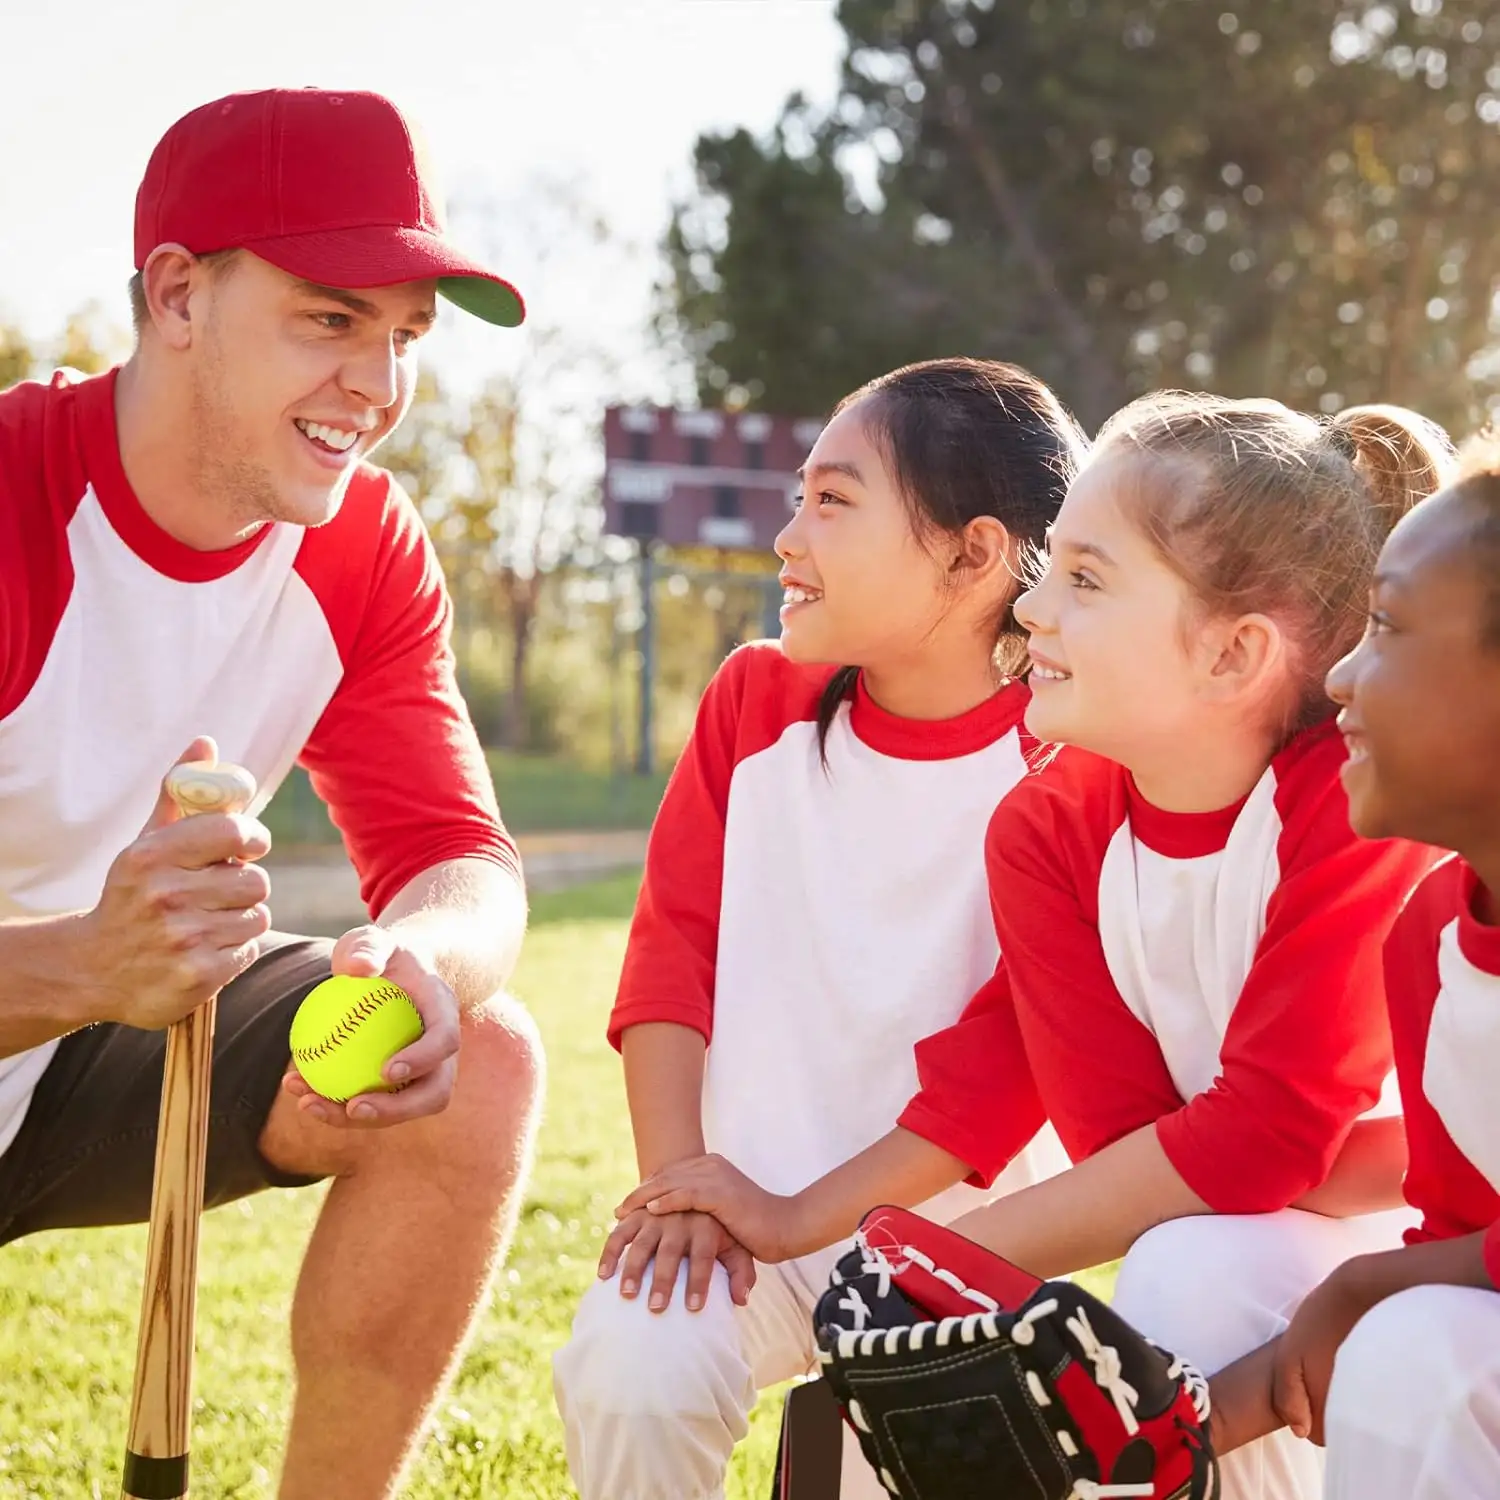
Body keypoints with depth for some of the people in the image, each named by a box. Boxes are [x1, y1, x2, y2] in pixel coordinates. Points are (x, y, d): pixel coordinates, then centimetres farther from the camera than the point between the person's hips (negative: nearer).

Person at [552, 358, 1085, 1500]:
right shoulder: (756, 702, 4)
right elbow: (673, 952, 2)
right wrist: (679, 1186, -8)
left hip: (960, 1229, -3)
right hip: (751, 1205, 3)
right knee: (630, 1363, -24)